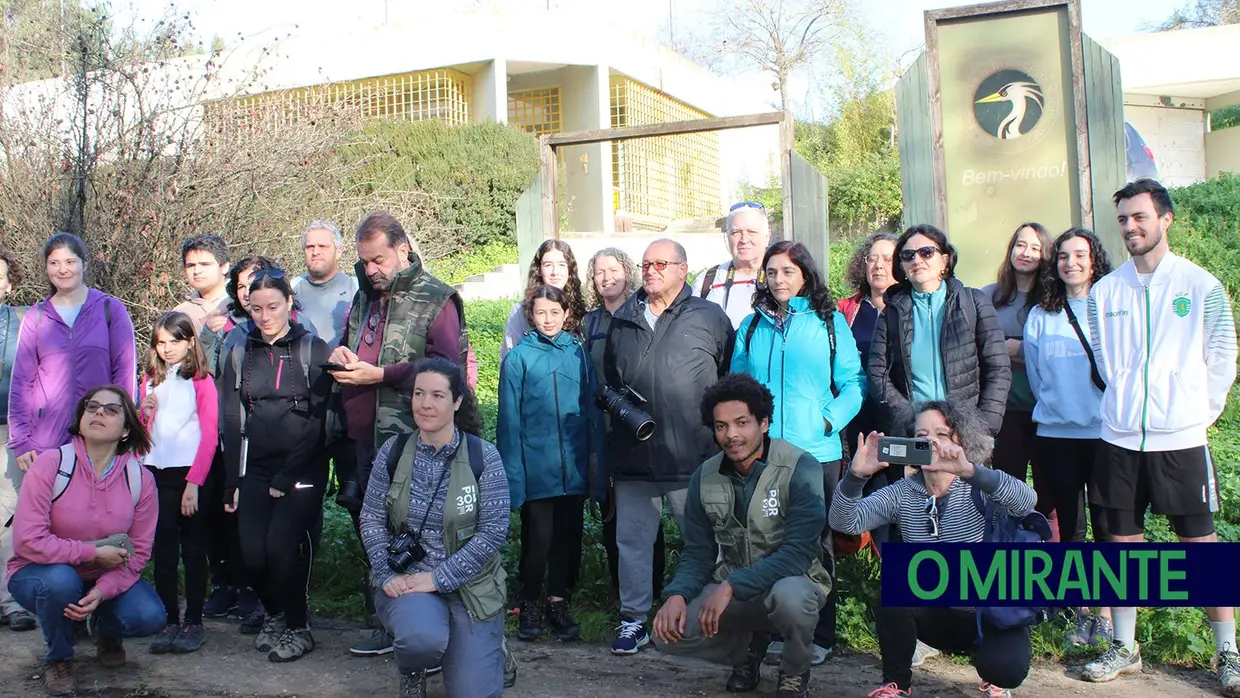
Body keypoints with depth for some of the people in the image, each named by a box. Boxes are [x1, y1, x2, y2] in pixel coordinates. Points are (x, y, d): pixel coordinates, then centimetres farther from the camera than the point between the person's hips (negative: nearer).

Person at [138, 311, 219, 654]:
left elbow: (210, 436, -7)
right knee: (163, 551, 4)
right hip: (157, 474, 4)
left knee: (193, 551, 3)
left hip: (190, 474, -4)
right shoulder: (150, 380, 12)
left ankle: (194, 622, 10)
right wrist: (144, 414, -4)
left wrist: (194, 482, -13)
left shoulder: (201, 381, -3)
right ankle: (169, 621, 10)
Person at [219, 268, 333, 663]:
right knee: (252, 554, -5)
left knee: (282, 547, -16)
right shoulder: (239, 356, 11)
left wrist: (287, 478, -11)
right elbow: (231, 423, 11)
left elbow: (318, 421, -6)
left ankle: (299, 627, 7)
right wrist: (233, 483, 4)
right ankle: (273, 613, 24)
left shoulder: (312, 351, -1)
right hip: (255, 471, 4)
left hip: (302, 472, -4)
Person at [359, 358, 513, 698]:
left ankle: (489, 651, 31)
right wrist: (387, 574, -12)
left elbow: (492, 531, -13)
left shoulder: (484, 457, -9)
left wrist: (438, 577, -18)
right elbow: (372, 517, 1)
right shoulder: (393, 451, -1)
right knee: (422, 638, -33)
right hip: (405, 578, 1)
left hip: (469, 584, 0)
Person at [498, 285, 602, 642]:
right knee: (538, 538, -1)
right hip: (536, 466, -3)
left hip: (574, 465, 3)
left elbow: (592, 408, 10)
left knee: (568, 536, 9)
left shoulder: (579, 353, 6)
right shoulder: (518, 358, 0)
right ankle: (530, 605, 17)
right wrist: (512, 470, -5)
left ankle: (559, 602, 23)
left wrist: (594, 455, 6)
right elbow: (509, 418, 0)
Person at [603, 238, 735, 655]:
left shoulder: (709, 317, 1)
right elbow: (608, 376, 23)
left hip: (691, 454, -3)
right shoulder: (623, 319, 12)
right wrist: (614, 400, 4)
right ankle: (634, 620, 19)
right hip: (633, 453, 3)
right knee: (632, 538, 8)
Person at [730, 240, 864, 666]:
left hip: (816, 451, -2)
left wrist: (832, 420, -12)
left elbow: (853, 383, 1)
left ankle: (820, 636, 17)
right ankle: (776, 632, 17)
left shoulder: (830, 323, 3)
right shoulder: (752, 325, 10)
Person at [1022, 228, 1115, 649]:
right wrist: (1056, 408, 8)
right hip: (1055, 435, 2)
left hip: (1104, 433, -2)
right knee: (1069, 525, 8)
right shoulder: (1040, 316, 6)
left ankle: (1107, 612, 13)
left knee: (1106, 524, 0)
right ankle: (1082, 613, 20)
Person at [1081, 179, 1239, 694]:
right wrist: (1125, 404, 10)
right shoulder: (1104, 291, 5)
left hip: (1181, 439, -3)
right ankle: (1124, 648, 20)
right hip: (1119, 439, 3)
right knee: (1123, 542, 9)